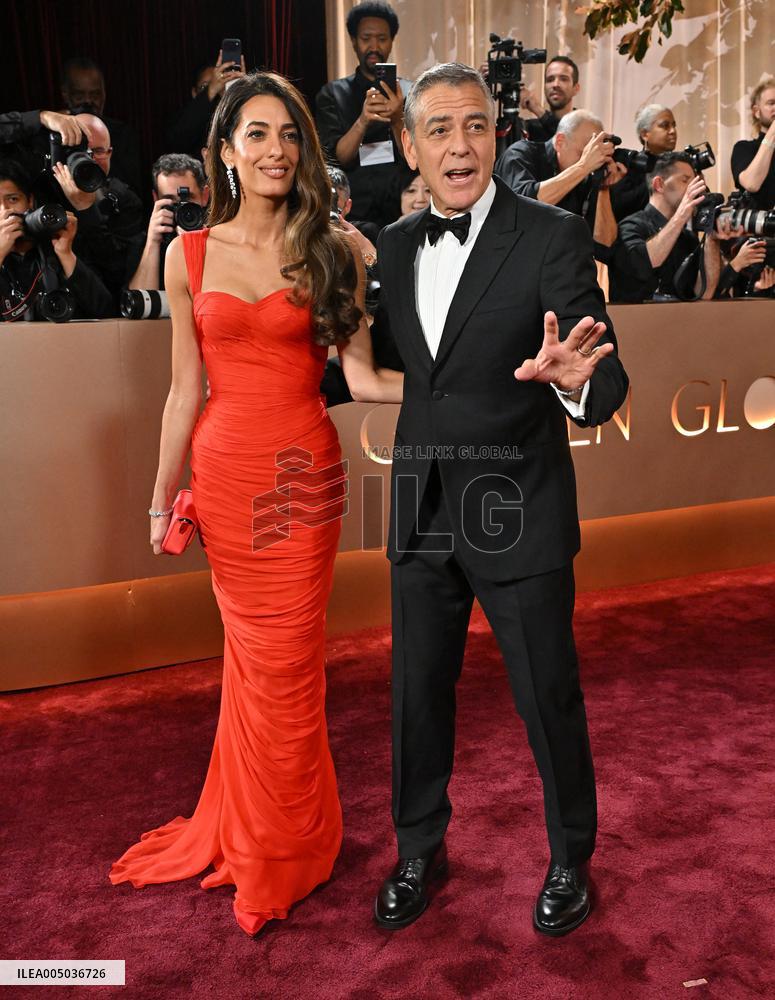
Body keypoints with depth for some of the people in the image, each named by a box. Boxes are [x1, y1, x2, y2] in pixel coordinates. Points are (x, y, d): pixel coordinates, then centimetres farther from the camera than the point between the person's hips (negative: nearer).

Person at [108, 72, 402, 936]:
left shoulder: (331, 252, 2)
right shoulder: (189, 255, 4)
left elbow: (361, 376, -1)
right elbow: (184, 389, 6)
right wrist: (162, 498, 8)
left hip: (303, 473, -1)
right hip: (225, 472, 1)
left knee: (282, 661, 6)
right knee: (252, 654, 12)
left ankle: (282, 847, 31)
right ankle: (252, 831, 37)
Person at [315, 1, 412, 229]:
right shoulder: (332, 94, 8)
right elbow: (334, 158, -4)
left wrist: (397, 121, -18)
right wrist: (362, 122, -22)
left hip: (402, 212, 1)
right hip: (354, 215, -1)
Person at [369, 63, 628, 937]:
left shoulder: (552, 237, -11)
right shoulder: (394, 245, 5)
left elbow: (607, 386, -18)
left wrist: (575, 382, -39)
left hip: (517, 514, -4)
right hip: (422, 513, 5)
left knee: (548, 698, 10)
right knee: (418, 694, 16)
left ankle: (570, 858, 38)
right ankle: (420, 850, 40)